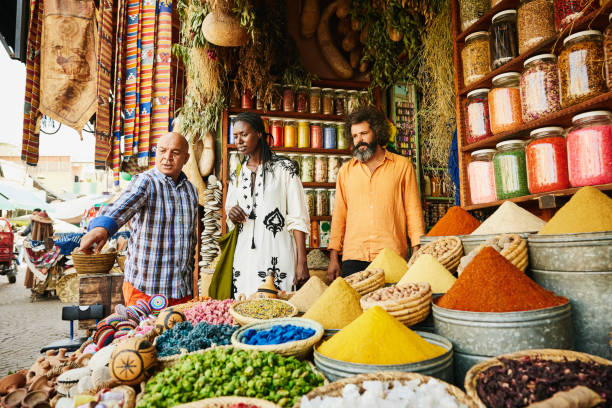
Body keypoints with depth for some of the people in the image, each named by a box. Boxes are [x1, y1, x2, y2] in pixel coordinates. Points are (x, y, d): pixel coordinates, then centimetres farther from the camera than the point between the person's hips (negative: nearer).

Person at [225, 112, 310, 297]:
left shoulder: (284, 168, -2)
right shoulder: (236, 175, 13)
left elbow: (298, 219, -6)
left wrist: (302, 262, -12)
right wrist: (232, 216, -2)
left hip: (278, 254, -4)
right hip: (245, 256, 4)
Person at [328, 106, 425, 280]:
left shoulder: (402, 165, 7)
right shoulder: (345, 171, 12)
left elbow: (413, 212, 5)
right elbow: (339, 215, 12)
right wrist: (334, 257, 6)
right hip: (353, 257, 2)